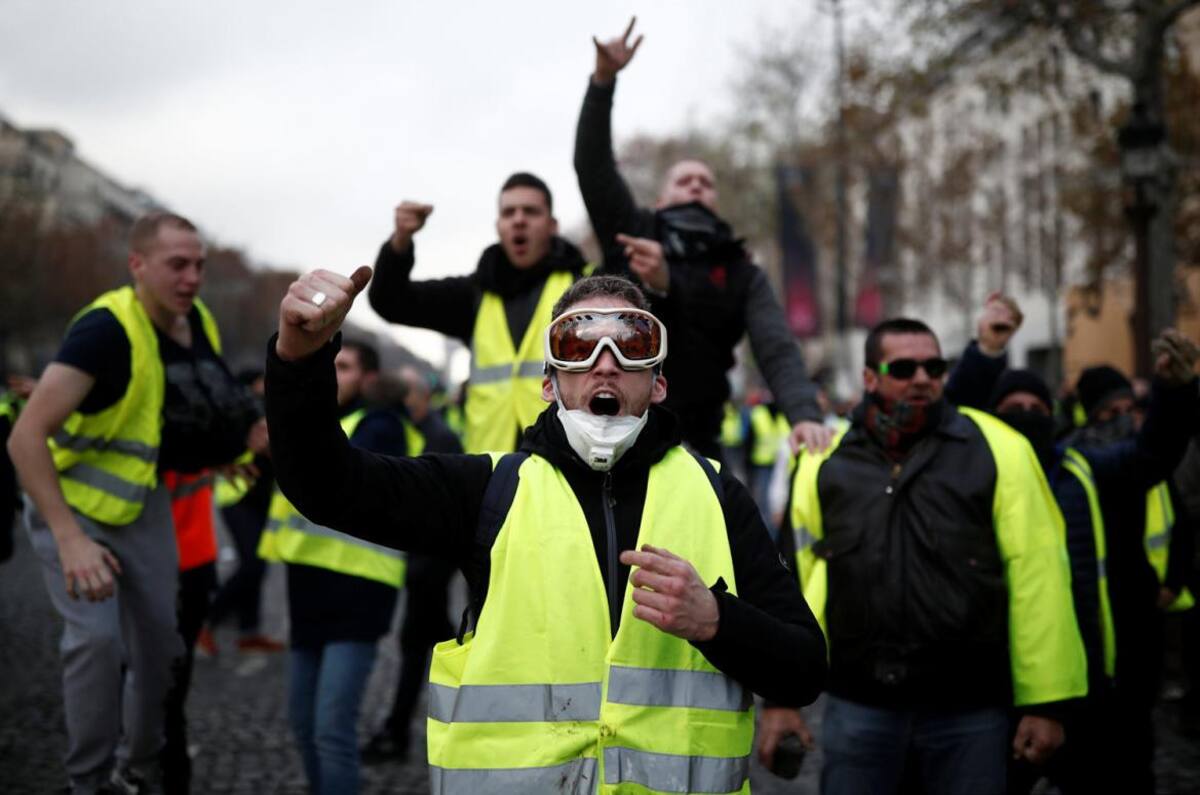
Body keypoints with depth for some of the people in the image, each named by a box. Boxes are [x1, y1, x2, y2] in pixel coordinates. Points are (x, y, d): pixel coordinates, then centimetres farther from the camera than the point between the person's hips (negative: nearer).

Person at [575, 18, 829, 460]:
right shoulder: (632, 235, 10)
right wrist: (604, 79, -14)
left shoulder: (741, 274, 10)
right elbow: (590, 165, -2)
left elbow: (777, 351, -5)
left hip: (695, 444, 1)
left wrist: (803, 413, -25)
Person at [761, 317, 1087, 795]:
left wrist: (1045, 702, -8)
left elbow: (1037, 575, -5)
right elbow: (794, 576, 6)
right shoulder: (825, 461, 4)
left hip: (970, 709, -1)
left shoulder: (997, 450, -2)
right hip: (858, 704, 1)